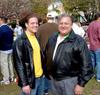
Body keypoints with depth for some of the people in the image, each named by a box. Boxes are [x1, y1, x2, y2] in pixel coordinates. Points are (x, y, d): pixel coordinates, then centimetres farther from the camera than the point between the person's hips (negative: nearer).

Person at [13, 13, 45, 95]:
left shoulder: (36, 37, 7)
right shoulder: (20, 41, -16)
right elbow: (19, 64, -17)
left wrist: (43, 71, 11)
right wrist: (24, 83, -18)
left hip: (40, 76, 7)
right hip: (30, 79, -7)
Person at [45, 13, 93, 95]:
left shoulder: (78, 41, -13)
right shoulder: (52, 39, 5)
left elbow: (86, 64, -15)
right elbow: (47, 57, 16)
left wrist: (81, 83, -15)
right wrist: (49, 72, 17)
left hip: (70, 80, -5)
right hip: (54, 79, 6)